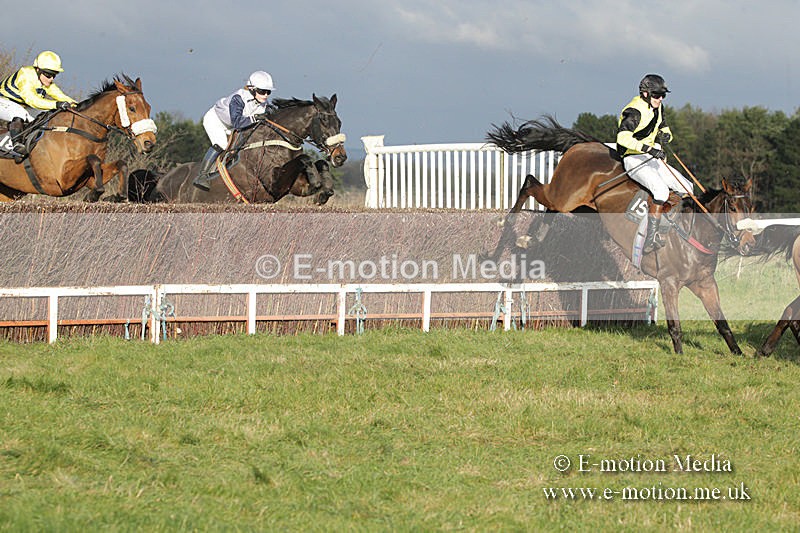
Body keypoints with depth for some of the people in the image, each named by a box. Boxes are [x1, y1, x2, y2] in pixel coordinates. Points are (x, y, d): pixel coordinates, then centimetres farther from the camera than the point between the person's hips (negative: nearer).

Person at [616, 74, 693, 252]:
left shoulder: (657, 108, 10)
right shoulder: (635, 111, -18)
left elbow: (663, 127, 28)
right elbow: (623, 137, -32)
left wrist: (666, 135, 2)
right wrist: (649, 148, -39)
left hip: (652, 159, 9)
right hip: (634, 160, -9)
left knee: (686, 189, 2)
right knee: (661, 190, -31)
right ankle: (651, 239, -33)